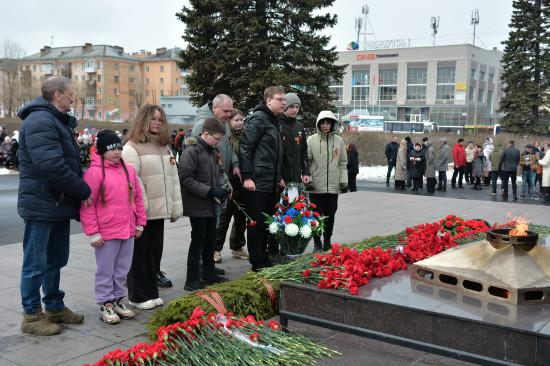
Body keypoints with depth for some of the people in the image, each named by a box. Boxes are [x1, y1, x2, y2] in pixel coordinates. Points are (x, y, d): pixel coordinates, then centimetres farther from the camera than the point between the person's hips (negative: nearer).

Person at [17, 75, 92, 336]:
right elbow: (51, 167, -27)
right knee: (36, 263, 1)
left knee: (56, 260, 19)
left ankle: (54, 307, 32)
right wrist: (83, 191, -18)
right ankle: (32, 316, 13)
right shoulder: (40, 121, -18)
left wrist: (80, 187, 6)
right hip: (42, 205, -10)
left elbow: (70, 163, 21)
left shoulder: (59, 121, 17)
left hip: (59, 205, 10)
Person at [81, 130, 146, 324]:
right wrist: (93, 233, -12)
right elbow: (87, 205, -11)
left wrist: (140, 223, 14)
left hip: (128, 231, 6)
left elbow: (137, 197, 16)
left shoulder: (128, 170, 9)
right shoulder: (94, 172, -10)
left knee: (122, 269, 15)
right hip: (106, 233, -6)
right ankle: (105, 304, 17)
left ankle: (118, 299, 29)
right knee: (105, 270, 5)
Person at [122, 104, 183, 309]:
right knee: (139, 253, 2)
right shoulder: (132, 147, -7)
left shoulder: (165, 148, 16)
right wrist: (141, 206, -18)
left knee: (155, 251, 13)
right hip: (142, 213, -7)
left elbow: (174, 178, 17)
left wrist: (176, 207, 14)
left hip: (159, 210, 7)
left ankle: (151, 292, 24)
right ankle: (138, 296, 12)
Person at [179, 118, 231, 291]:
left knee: (211, 238, 16)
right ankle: (192, 280, 5)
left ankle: (209, 274, 30)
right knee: (198, 239, -4)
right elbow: (185, 179, -21)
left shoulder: (214, 152, 11)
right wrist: (210, 191, -22)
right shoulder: (191, 152, -16)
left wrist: (224, 186, 2)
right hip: (197, 205, -8)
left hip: (211, 205, 9)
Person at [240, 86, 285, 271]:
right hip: (258, 182, -9)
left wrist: (279, 177, 21)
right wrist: (247, 177, -20)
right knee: (257, 222, -2)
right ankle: (258, 263, 6)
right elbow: (245, 147, -17)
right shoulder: (258, 119, -11)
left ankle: (264, 259, 24)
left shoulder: (275, 122, 18)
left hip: (272, 183, 9)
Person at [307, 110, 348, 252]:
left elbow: (343, 163, 12)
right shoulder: (311, 140, 0)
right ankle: (317, 243, 14)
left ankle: (327, 242, 23)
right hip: (316, 187, -2)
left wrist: (344, 181, 5)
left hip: (333, 187, 2)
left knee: (330, 216, 9)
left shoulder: (339, 141, 9)